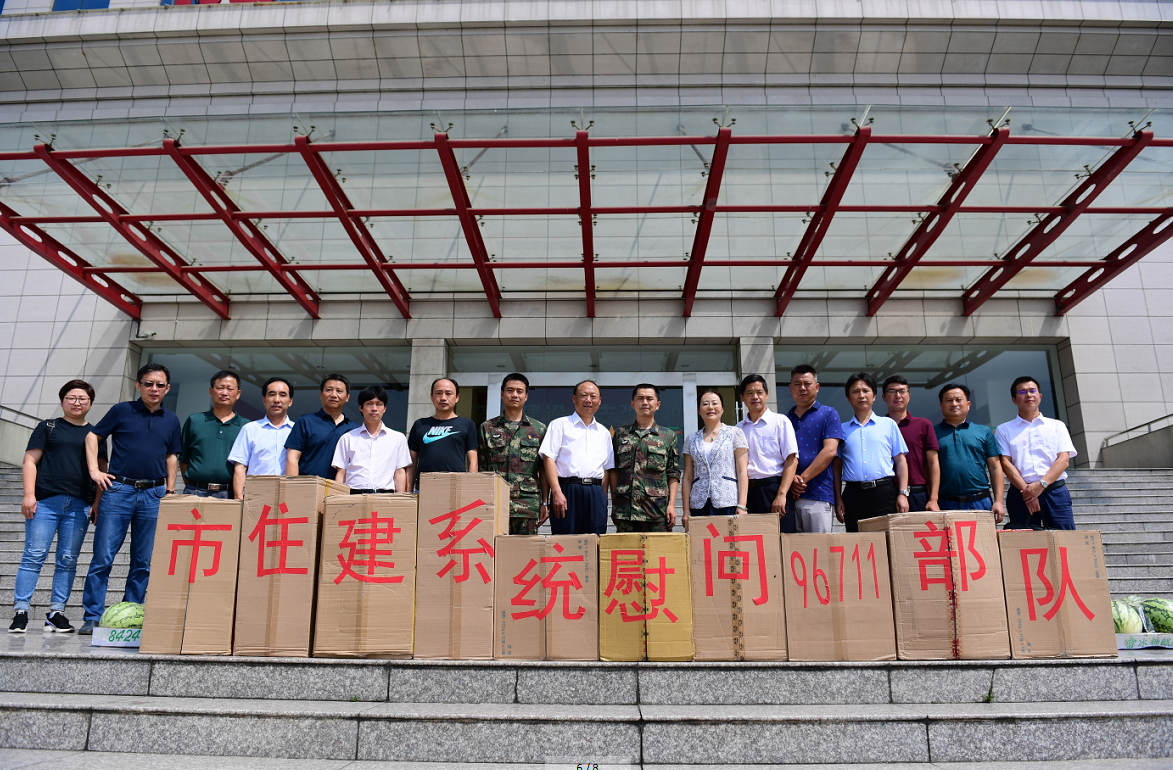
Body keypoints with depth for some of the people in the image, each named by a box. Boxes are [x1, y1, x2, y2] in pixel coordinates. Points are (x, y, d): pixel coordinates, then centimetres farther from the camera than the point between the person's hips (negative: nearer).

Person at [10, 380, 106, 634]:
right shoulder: (48, 427, 11)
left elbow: (101, 472, 16)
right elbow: (30, 461, 5)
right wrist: (29, 495, -7)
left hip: (79, 506, 2)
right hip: (45, 501, -2)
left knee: (68, 560, 3)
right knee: (34, 555, -6)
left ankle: (56, 613, 8)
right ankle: (20, 611, -2)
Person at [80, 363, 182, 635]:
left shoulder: (171, 420, 12)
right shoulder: (121, 411, 4)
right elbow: (93, 436, 8)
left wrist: (170, 490, 11)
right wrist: (94, 470, -3)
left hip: (153, 495, 3)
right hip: (118, 490, -3)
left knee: (143, 562, 6)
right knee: (103, 557, -3)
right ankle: (92, 617, 5)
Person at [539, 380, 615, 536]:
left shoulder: (604, 432, 20)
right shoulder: (560, 425, 7)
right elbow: (548, 458, -3)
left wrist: (604, 498, 8)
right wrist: (557, 492, -14)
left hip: (596, 494, 4)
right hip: (567, 491, -4)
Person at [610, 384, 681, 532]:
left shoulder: (668, 436, 10)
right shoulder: (620, 434, 13)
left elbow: (673, 474, 8)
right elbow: (614, 471, 12)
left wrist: (671, 504, -1)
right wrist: (614, 503, 4)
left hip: (657, 510, -1)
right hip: (625, 509, 1)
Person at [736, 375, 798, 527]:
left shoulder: (780, 422, 3)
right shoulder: (739, 428, 14)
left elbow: (791, 460, -4)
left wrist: (781, 495, -15)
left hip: (773, 488, -3)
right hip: (747, 491, 3)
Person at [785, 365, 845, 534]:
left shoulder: (828, 414, 5)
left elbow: (830, 451, -6)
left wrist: (802, 478, -11)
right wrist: (790, 481, -9)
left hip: (818, 495, -4)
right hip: (789, 495, 4)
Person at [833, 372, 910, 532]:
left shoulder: (888, 424, 11)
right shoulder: (843, 429, 12)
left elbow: (900, 461, 8)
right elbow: (837, 466, 12)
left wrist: (903, 493, -2)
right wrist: (838, 499, 4)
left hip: (884, 491, -1)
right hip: (853, 493, 1)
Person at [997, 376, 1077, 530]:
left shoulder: (1057, 426, 15)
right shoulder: (1004, 430, 12)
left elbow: (1064, 459, 4)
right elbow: (1006, 463, 2)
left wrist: (1042, 484, -11)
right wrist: (1026, 490, -12)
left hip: (1055, 490, 1)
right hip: (1021, 493, -1)